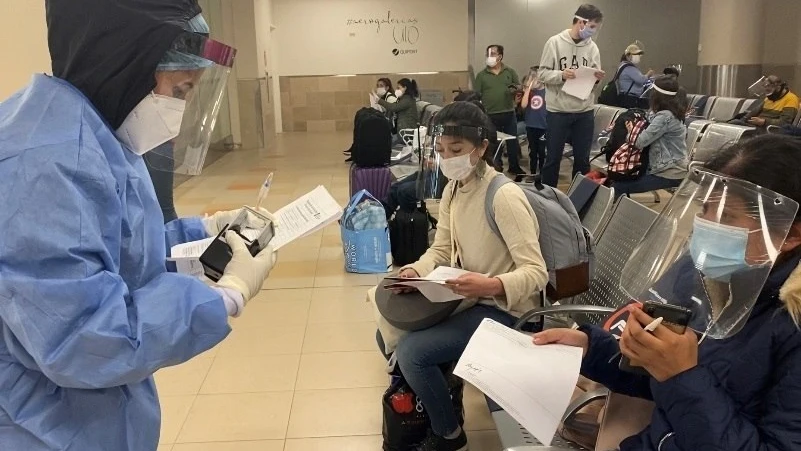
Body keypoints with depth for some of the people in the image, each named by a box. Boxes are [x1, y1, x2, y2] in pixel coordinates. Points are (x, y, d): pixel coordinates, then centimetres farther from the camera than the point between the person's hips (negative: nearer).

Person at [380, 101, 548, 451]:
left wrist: (491, 285, -45)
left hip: (501, 309, -9)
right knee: (388, 335, 8)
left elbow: (537, 272, -27)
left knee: (411, 352, -20)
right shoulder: (453, 189, 2)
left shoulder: (504, 197, -24)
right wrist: (415, 272, -16)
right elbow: (441, 250, 5)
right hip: (467, 299, 9)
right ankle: (424, 404, 31)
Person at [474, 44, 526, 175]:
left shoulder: (510, 72, 7)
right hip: (490, 115, -1)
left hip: (509, 113, 1)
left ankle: (514, 167, 23)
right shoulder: (481, 75, 3)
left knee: (513, 141, 8)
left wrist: (515, 89, -13)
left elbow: (519, 87, 11)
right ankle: (496, 168, 19)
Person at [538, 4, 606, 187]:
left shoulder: (592, 47, 5)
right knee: (553, 157, 6)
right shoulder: (555, 42, -5)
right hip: (558, 110, -3)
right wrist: (561, 75, -23)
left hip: (585, 112, 4)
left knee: (582, 158, 12)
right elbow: (543, 73, -6)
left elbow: (594, 79, 7)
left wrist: (597, 78, -15)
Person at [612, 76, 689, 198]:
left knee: (618, 187, -13)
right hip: (673, 168, 10)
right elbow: (650, 135, 12)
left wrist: (631, 130, -2)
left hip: (669, 174, -10)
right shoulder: (671, 113, 12)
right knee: (624, 178, 19)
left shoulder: (665, 116, -20)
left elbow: (640, 142, -21)